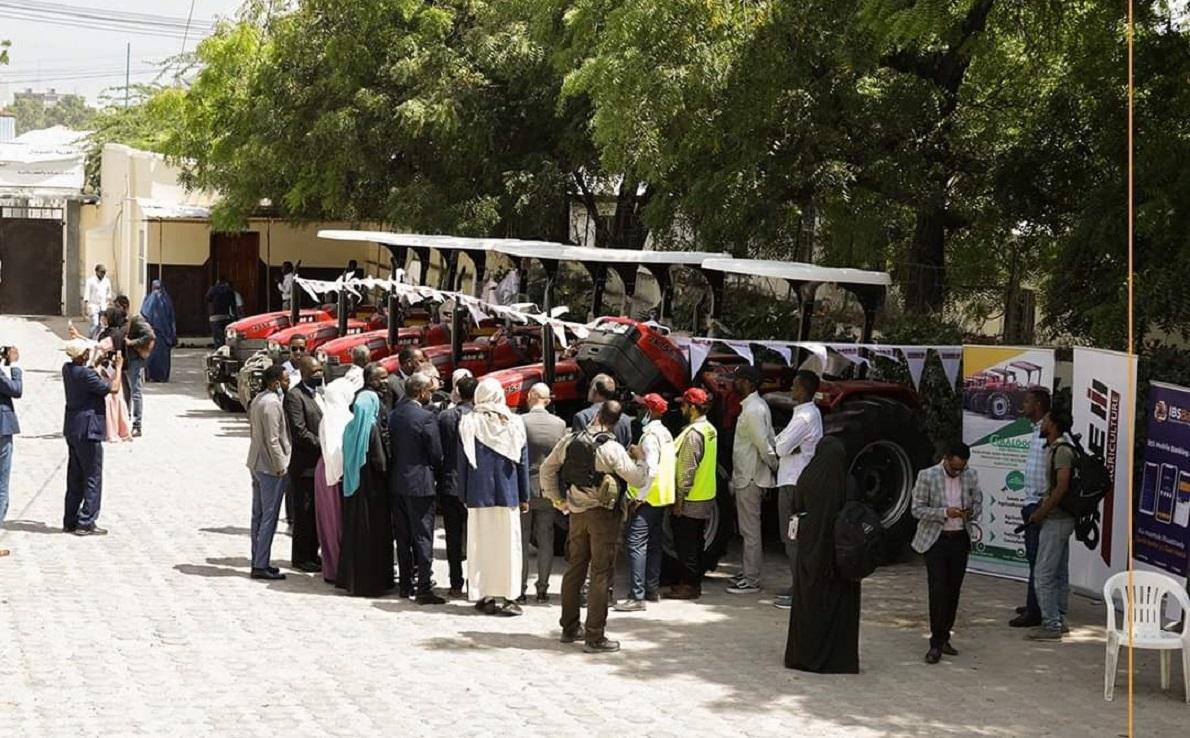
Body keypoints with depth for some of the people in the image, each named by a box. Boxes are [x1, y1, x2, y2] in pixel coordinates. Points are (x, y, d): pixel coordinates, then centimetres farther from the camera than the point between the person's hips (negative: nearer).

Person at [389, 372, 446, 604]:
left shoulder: (394, 414, 5)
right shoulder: (425, 417, -15)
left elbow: (391, 445, 9)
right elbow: (436, 453, -11)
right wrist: (436, 473, 7)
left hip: (397, 482, 7)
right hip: (420, 483, -7)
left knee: (403, 537, 13)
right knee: (423, 537, -3)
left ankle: (406, 584, 19)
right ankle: (424, 589, -3)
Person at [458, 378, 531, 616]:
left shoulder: (468, 423, -4)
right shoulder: (514, 423, -2)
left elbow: (462, 461, 0)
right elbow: (522, 461, 2)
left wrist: (464, 494, 8)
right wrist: (524, 496, 8)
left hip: (479, 493, 0)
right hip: (507, 493, 0)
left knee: (481, 544, 6)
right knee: (507, 543, 5)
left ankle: (484, 595, 6)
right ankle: (506, 597, 3)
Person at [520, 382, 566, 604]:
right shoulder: (559, 424, -1)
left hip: (524, 488, -3)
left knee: (521, 540, 5)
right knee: (546, 540, 9)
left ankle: (520, 589, 5)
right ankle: (542, 589, 10)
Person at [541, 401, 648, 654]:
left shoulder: (569, 441, 1)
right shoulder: (612, 448, -16)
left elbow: (546, 469, 11)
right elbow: (638, 479, -14)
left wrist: (557, 500, 18)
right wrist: (640, 459, 5)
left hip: (576, 512, 6)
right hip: (603, 514, -5)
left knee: (574, 569, 17)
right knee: (601, 574, -1)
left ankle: (569, 628, 26)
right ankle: (594, 637, -1)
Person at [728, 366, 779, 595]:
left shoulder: (753, 410, -21)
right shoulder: (758, 405, 12)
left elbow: (764, 445, -23)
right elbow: (770, 441, 14)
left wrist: (776, 467, -13)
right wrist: (776, 466, 13)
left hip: (750, 479, -10)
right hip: (746, 477, 10)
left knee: (750, 531, -5)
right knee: (750, 530, 18)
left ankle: (751, 581, 0)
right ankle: (749, 573, 26)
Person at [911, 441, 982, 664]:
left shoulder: (971, 476, 3)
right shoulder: (927, 476, -9)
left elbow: (978, 502, 15)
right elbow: (917, 509, -8)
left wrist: (971, 512, -9)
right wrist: (945, 512, -22)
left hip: (960, 539, 4)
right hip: (936, 539, -4)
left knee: (953, 591, 8)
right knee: (938, 591, -10)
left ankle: (944, 638, 19)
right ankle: (936, 644, -7)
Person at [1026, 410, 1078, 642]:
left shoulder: (1062, 451, -18)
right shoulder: (1057, 448, 13)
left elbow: (1062, 487, -24)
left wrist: (1041, 513, -17)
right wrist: (1041, 509, 15)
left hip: (1055, 520, -10)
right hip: (1061, 519, 10)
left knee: (1043, 574, -8)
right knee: (1060, 573, 14)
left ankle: (1051, 624, -6)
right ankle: (1059, 620, 21)